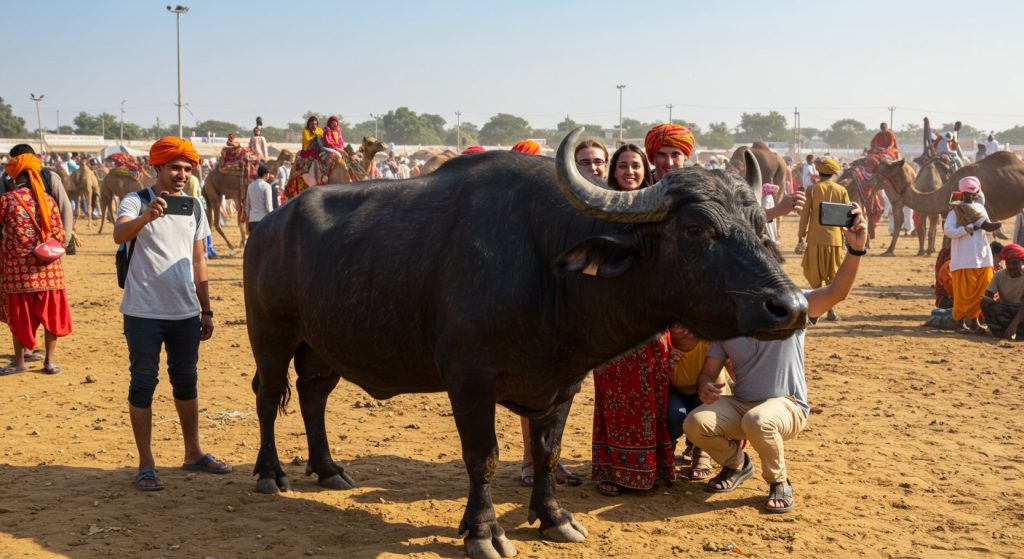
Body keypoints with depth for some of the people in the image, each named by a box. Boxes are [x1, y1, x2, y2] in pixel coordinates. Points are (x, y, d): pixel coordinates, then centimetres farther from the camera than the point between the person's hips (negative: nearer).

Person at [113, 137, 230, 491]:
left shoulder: (193, 207, 10)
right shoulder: (136, 202, -5)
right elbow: (119, 235, -27)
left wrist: (206, 310, 14)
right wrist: (146, 216, -47)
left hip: (185, 313, 5)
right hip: (143, 313, -5)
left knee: (186, 382, 14)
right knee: (143, 383, 1)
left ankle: (193, 454, 27)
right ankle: (146, 465, 8)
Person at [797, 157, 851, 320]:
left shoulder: (812, 189, -3)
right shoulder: (841, 191, 2)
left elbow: (805, 215, -4)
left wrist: (801, 237, 2)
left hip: (815, 238, -2)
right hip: (835, 238, 2)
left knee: (814, 276, 9)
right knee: (833, 276, 11)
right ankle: (831, 309, 7)